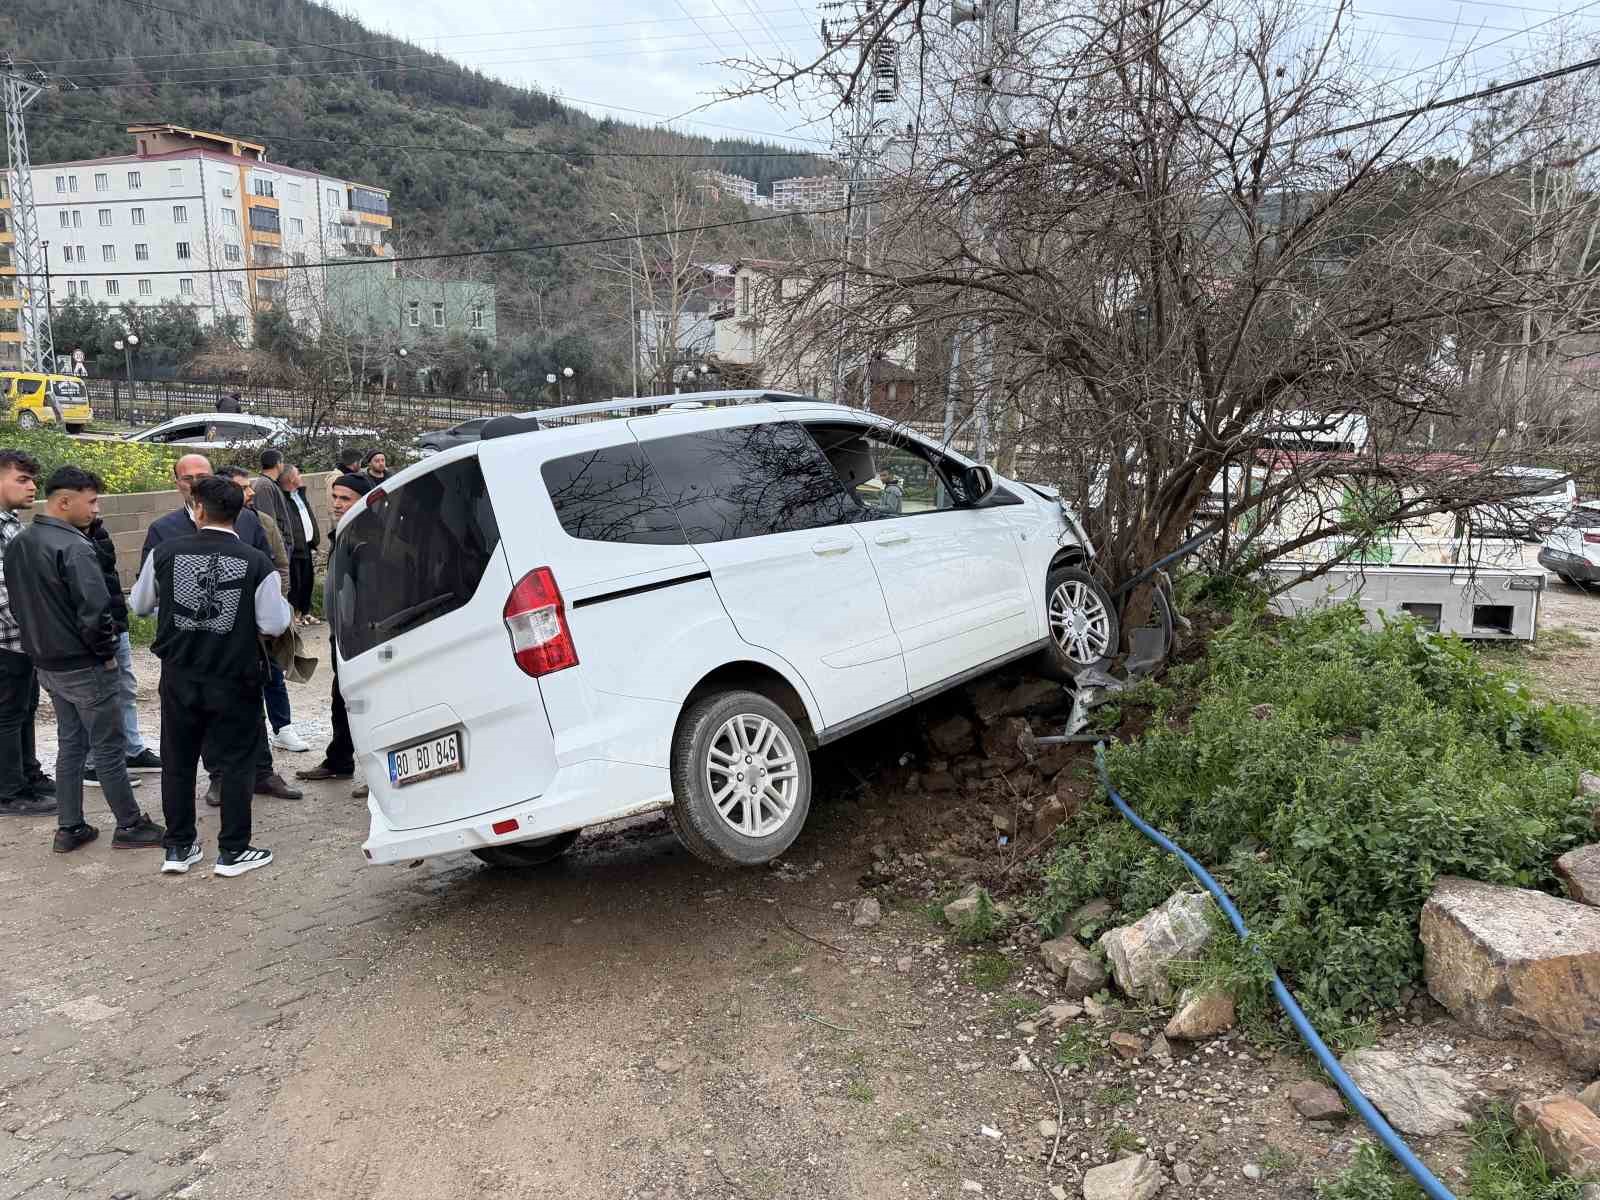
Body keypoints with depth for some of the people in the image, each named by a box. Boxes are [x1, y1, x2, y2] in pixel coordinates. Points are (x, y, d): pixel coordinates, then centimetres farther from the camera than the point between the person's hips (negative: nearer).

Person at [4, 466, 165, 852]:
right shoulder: (73, 547, -22)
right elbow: (95, 611, -26)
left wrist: (41, 641, 17)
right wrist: (107, 654, -12)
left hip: (46, 663, 8)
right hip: (84, 666, -8)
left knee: (70, 744, 17)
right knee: (108, 748, 3)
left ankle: (69, 828, 23)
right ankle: (129, 826, 13)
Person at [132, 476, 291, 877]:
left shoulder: (165, 553, -6)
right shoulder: (257, 563, -13)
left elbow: (141, 605, 9)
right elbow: (274, 625, -11)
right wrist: (282, 601, 9)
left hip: (179, 677, 3)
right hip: (233, 679, -2)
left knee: (178, 762, 16)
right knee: (235, 764, 9)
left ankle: (178, 848, 26)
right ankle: (232, 851, 14)